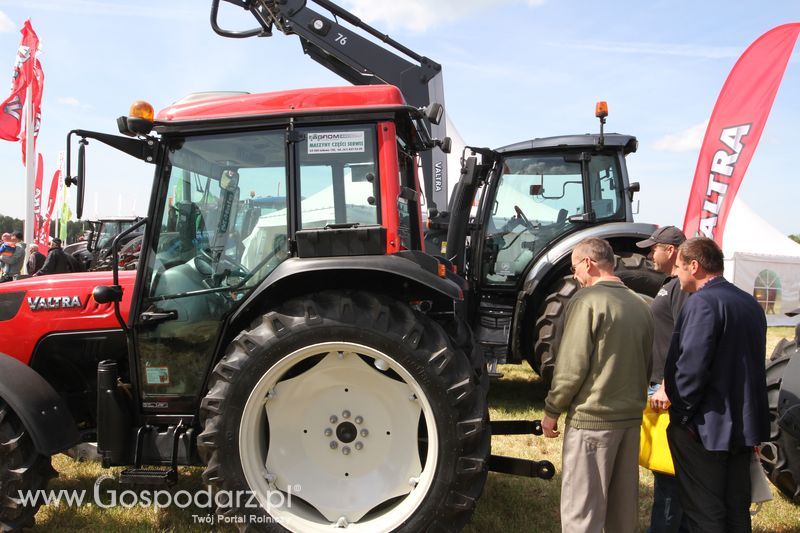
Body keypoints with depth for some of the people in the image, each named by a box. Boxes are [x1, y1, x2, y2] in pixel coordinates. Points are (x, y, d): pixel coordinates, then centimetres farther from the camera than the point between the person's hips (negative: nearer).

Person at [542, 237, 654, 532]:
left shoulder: (587, 300, -13)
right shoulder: (640, 305, 8)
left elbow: (571, 366, -16)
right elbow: (647, 364, 15)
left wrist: (552, 410, -5)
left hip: (591, 419, -7)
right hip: (631, 418, 7)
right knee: (624, 504, 18)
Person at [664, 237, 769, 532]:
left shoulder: (702, 302, -19)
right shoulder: (749, 303, 9)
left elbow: (691, 367, -24)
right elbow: (750, 361, 16)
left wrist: (680, 414, -13)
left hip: (706, 428, -8)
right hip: (744, 425, 8)